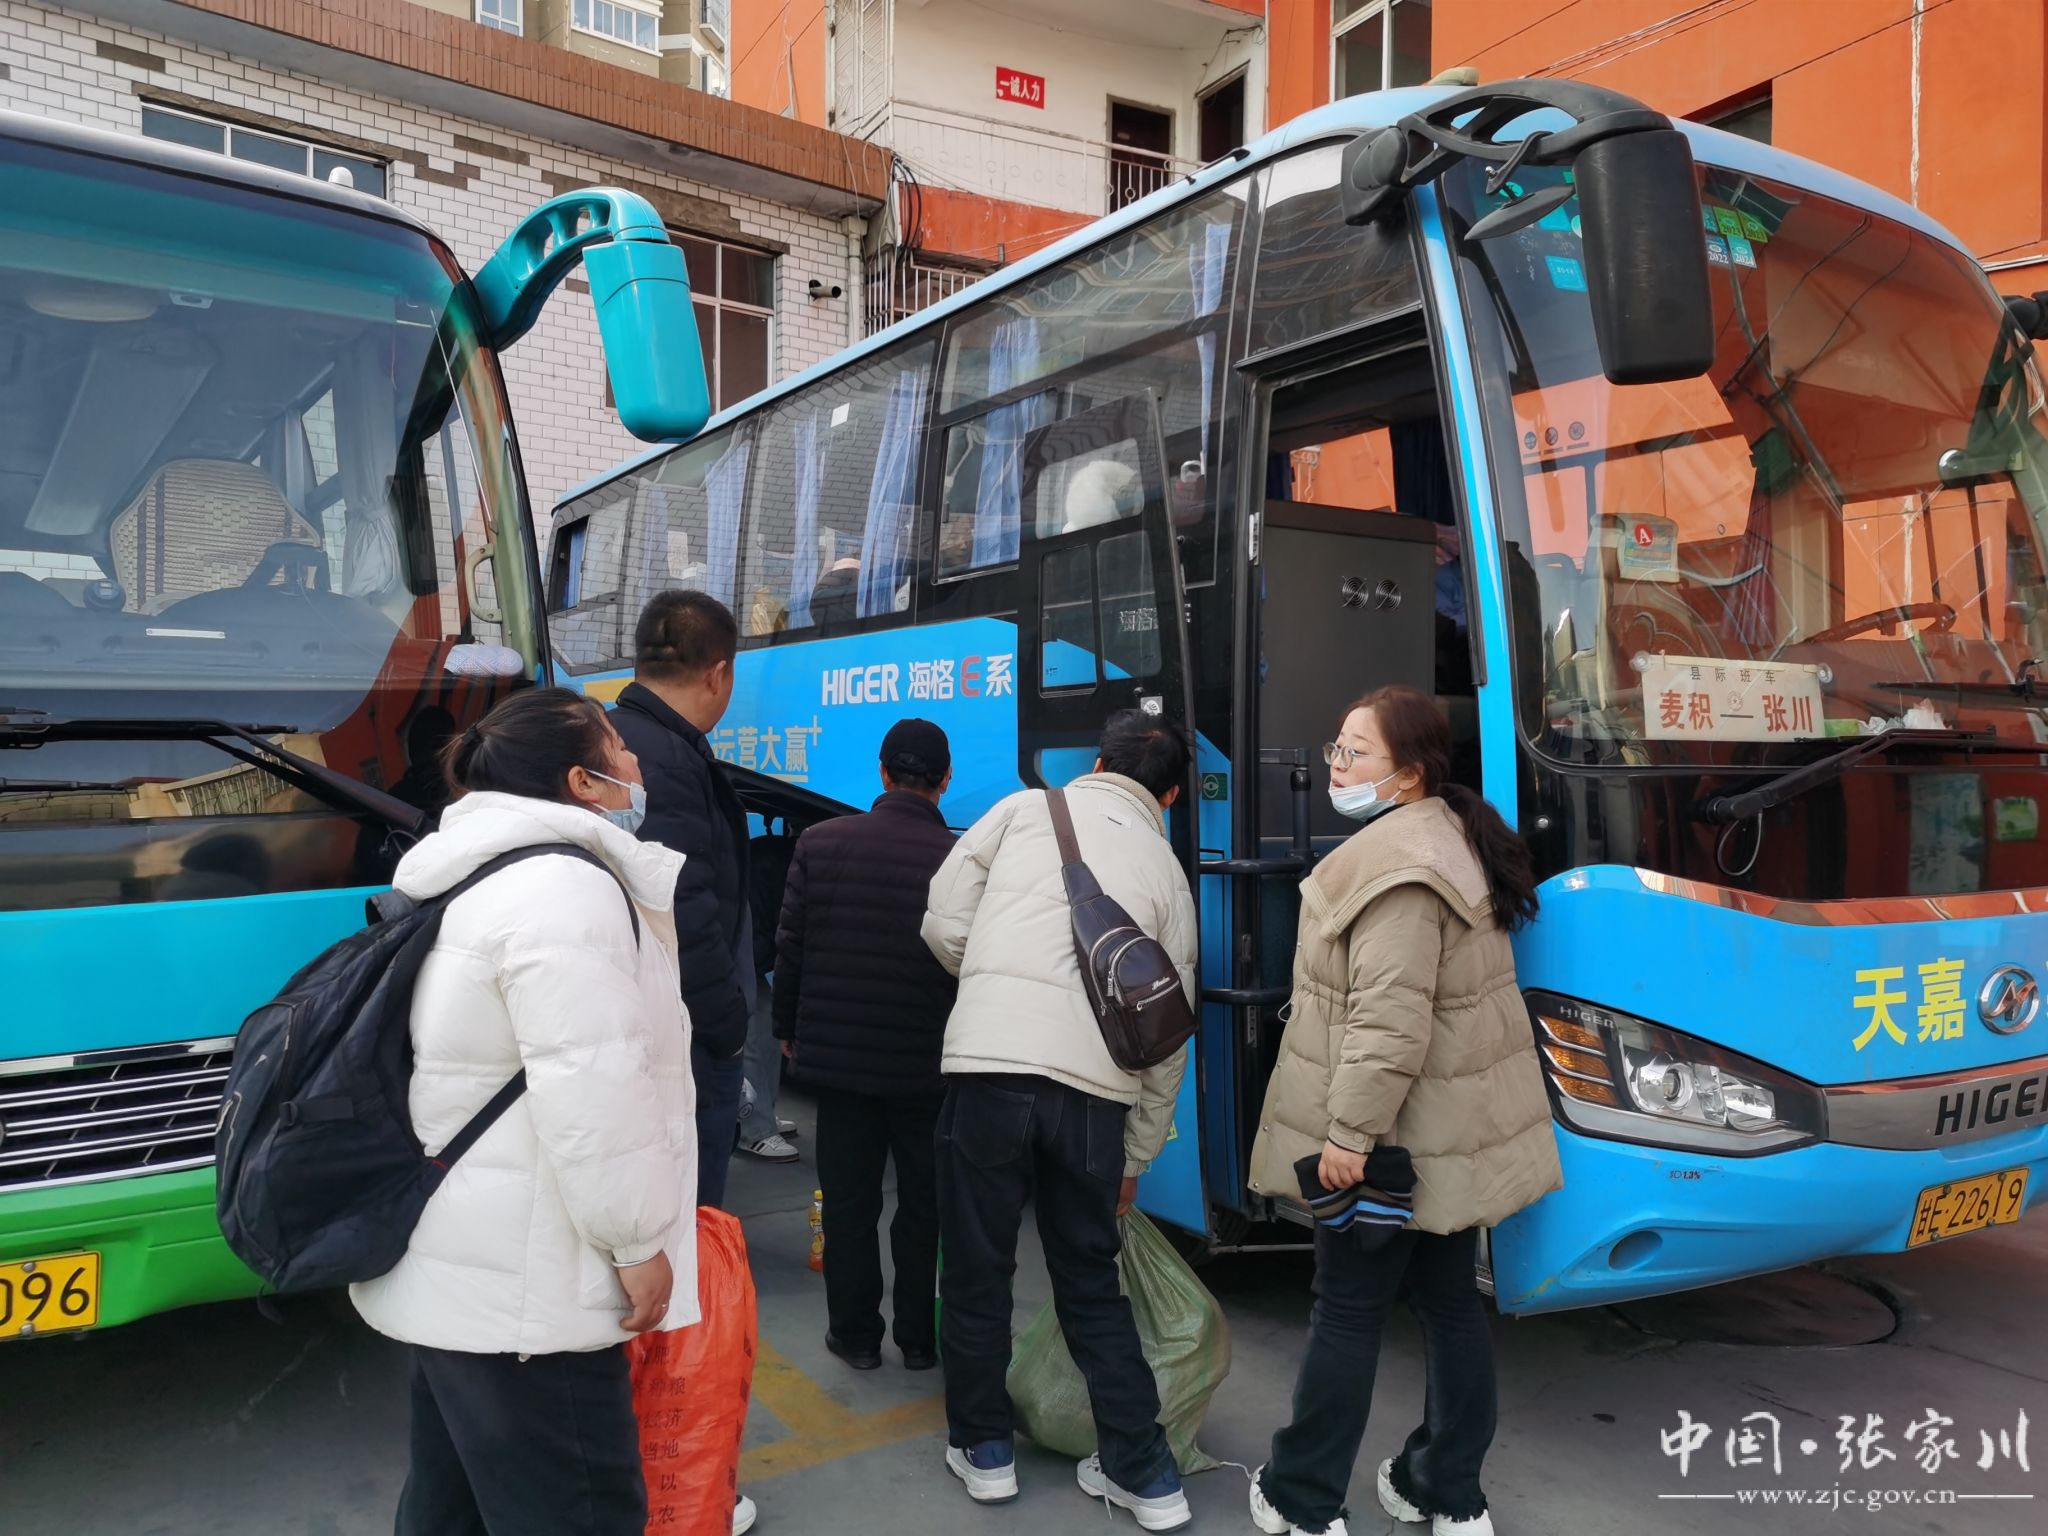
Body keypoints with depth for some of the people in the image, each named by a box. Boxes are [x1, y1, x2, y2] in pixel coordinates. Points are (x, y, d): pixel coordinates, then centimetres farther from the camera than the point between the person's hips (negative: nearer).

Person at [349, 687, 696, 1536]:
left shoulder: (478, 877, 14)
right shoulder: (562, 886, -20)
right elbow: (592, 1089, -25)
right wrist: (639, 1242, -17)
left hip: (447, 1271, 11)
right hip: (515, 1288, -11)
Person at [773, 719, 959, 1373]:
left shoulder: (820, 842, -7)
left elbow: (789, 948, -1)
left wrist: (787, 1028, 13)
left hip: (837, 1055, 1)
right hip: (929, 1066, -1)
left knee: (849, 1202, 14)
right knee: (925, 1205, 14)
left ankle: (855, 1334, 25)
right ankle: (920, 1339, 25)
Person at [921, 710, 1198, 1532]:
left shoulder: (1027, 808, 12)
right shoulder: (1166, 870, 18)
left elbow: (944, 923, 6)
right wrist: (1136, 1159, 28)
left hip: (990, 1062, -2)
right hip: (1097, 1086, 3)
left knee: (977, 1269, 16)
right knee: (1092, 1281, 19)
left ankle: (983, 1450, 31)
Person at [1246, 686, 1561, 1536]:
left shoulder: (1394, 865, -22)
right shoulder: (1454, 834, 11)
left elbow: (1389, 1018, -27)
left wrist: (1349, 1132, -22)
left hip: (1394, 1132, -10)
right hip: (1453, 1128, 10)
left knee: (1347, 1310, 3)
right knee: (1449, 1299, 16)